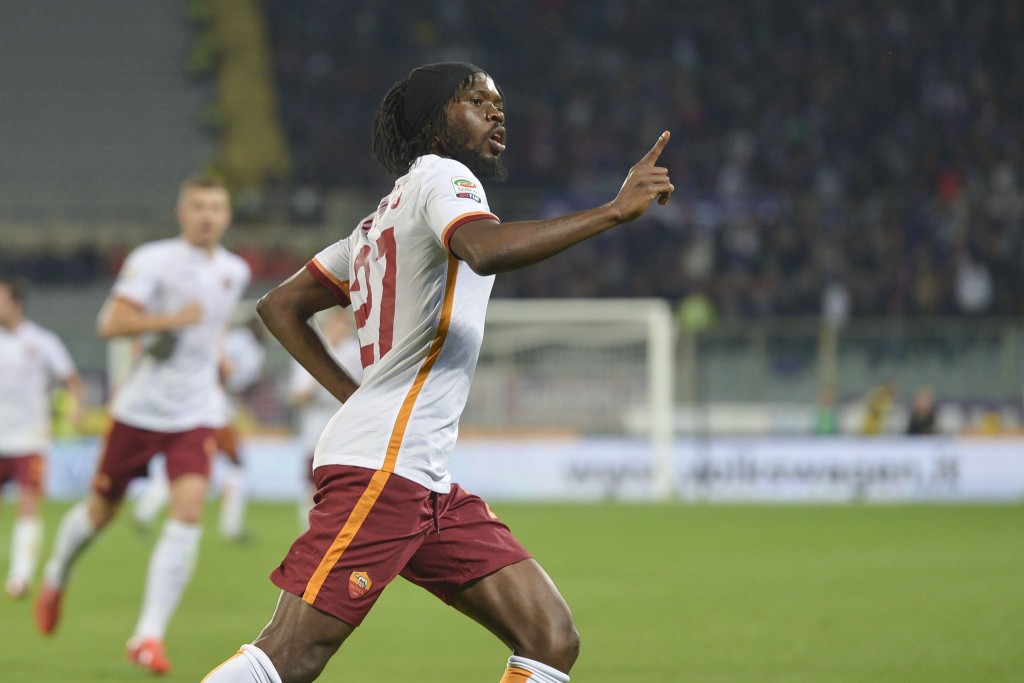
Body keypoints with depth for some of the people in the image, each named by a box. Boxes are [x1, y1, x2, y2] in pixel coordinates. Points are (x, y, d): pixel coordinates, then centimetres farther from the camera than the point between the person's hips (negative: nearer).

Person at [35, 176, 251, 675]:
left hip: (195, 414, 3)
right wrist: (172, 320, -28)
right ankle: (56, 578, 44)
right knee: (102, 508, 11)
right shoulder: (152, 260, -10)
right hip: (140, 408, -3)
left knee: (189, 510, -18)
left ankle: (149, 636, -17)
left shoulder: (235, 272, 8)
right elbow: (110, 323, -21)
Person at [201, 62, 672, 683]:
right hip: (380, 463, -10)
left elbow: (279, 306, 28)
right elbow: (485, 250, -26)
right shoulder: (439, 176, -2)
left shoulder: (387, 216, 25)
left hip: (431, 487, 10)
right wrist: (615, 211, -23)